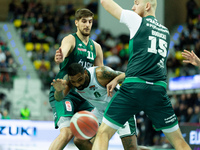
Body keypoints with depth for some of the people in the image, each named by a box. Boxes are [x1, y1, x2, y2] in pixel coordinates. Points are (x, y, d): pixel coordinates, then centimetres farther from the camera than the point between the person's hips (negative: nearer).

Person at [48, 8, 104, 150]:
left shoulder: (96, 47, 14)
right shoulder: (70, 39, -8)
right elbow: (64, 50, -33)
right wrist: (60, 58, -56)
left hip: (82, 95, 8)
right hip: (63, 92, -8)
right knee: (67, 133, -25)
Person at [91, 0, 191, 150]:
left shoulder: (137, 21, 6)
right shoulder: (165, 31, 23)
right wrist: (118, 78, 29)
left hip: (134, 87, -4)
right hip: (159, 90, 5)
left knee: (103, 133, 3)